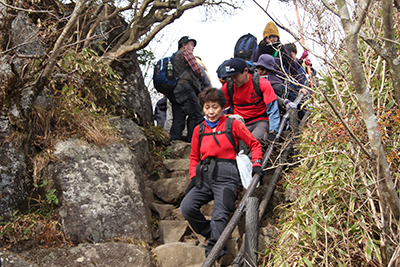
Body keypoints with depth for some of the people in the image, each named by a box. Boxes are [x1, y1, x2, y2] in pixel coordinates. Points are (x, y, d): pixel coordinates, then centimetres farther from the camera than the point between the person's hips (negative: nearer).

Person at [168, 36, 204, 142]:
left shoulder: (174, 57, 30)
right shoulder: (186, 52, 4)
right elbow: (197, 70, -3)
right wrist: (199, 75, 18)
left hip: (173, 92, 9)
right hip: (184, 87, -9)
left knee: (178, 120, 6)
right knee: (196, 116, -10)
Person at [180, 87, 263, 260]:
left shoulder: (233, 125, 8)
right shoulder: (199, 130, 18)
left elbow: (254, 144, 13)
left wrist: (256, 164, -2)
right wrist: (194, 176, 9)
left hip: (226, 175, -4)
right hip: (204, 174, 4)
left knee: (220, 215, -21)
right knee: (186, 208, -18)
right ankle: (213, 235, 1)